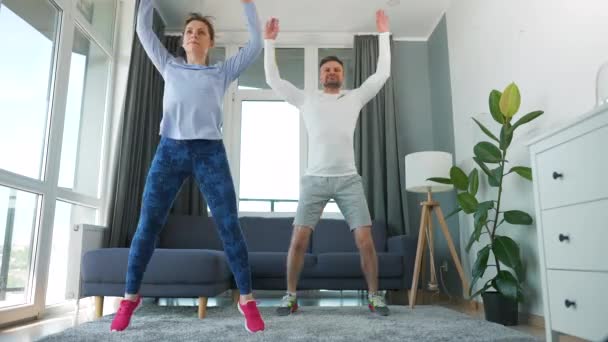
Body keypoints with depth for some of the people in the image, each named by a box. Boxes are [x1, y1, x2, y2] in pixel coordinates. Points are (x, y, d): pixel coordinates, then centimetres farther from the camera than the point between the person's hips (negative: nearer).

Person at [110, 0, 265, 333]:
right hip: (169, 150, 2)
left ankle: (247, 299, 2)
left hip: (210, 152, -1)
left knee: (229, 225, -7)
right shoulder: (169, 67, 21)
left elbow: (256, 43, 15)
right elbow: (143, 29, 25)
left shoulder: (221, 72, 17)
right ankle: (130, 297, 15)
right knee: (147, 224, -1)